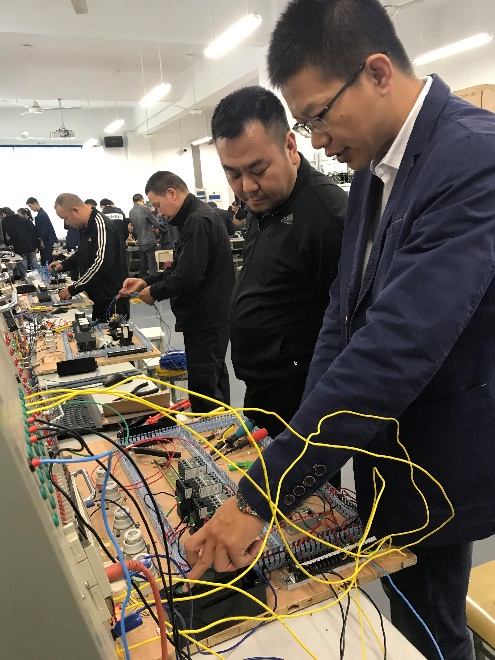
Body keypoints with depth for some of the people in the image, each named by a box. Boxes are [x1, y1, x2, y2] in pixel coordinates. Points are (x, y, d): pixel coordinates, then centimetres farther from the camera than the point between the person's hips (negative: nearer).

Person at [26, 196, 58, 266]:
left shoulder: (42, 214, -16)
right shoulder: (40, 214, 13)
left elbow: (45, 229, -20)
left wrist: (42, 240, -14)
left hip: (47, 242, -10)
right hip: (44, 241, 10)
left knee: (46, 261, -6)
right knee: (43, 260, 13)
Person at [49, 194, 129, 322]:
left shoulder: (101, 225, -18)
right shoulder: (84, 226, 11)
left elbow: (101, 262, -26)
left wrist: (73, 289, -21)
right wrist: (64, 264, 9)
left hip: (111, 296, -9)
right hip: (97, 297, 9)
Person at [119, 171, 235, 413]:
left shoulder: (199, 221, -19)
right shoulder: (193, 218, 15)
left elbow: (189, 275, -25)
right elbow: (181, 268, 21)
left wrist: (155, 292, -10)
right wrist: (146, 281, 10)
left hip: (205, 318, -11)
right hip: (207, 316, 11)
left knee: (203, 385, -3)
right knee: (214, 377, 20)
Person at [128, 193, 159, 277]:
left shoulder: (131, 212, 9)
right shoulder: (144, 208, -9)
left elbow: (132, 228, 16)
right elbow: (156, 223, -7)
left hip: (140, 243, 6)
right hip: (150, 241, -6)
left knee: (142, 266, 13)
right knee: (152, 265, -5)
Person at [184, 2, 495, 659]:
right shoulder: (374, 165, 2)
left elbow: (398, 346, -33)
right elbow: (346, 307, 3)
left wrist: (263, 496, -29)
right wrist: (306, 437, -4)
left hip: (436, 462, -7)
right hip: (382, 450, 7)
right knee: (403, 606, 27)